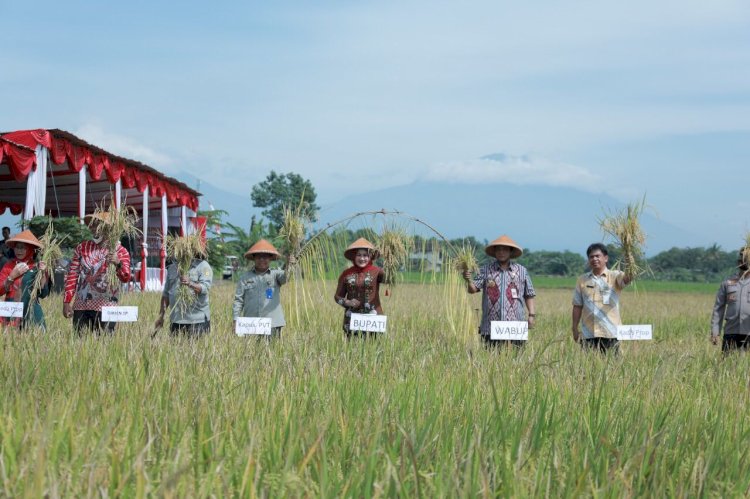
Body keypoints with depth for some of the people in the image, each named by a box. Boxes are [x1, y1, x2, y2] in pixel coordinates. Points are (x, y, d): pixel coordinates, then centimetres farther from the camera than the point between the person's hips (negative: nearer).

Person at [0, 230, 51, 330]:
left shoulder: (37, 267, 3)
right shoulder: (9, 265, 5)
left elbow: (43, 294, -2)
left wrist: (43, 273, -11)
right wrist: (12, 276, -10)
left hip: (32, 314, 0)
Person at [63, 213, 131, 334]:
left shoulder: (120, 251, 0)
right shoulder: (82, 248, 10)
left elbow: (125, 278, -16)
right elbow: (72, 275, 10)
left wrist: (118, 263, -37)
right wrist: (67, 301, 2)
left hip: (105, 307, -3)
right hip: (80, 307, 3)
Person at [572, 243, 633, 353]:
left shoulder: (615, 277, 2)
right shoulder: (582, 280, 9)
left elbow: (627, 279, -21)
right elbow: (577, 306, 11)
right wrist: (575, 328, 7)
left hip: (611, 333, -2)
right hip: (589, 334, 2)